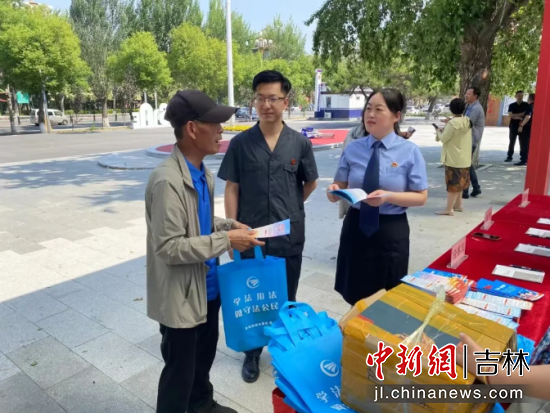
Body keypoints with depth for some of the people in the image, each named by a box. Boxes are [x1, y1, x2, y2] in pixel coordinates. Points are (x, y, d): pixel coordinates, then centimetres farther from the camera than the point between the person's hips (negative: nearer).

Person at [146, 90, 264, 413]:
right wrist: (226, 240, -24)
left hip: (208, 286, 9)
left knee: (205, 353, 28)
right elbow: (168, 248, -27)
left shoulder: (202, 173, 3)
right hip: (181, 295, -9)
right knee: (180, 371, 13)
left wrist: (229, 225, -2)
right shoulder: (168, 181, -26)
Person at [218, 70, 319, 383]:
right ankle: (253, 352, 36)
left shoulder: (300, 143, -3)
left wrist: (290, 209, 8)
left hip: (290, 236, 1)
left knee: (286, 298, 16)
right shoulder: (241, 143, -5)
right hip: (251, 236, 0)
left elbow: (310, 184, 10)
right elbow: (232, 189, -3)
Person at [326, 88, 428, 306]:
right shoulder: (353, 148, 0)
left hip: (391, 231, -2)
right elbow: (341, 185, 4)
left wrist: (388, 196, -23)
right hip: (356, 227, 2)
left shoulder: (410, 152, -6)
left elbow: (420, 197, -6)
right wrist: (334, 191, -20)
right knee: (356, 299, 16)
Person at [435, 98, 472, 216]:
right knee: (459, 182, 19)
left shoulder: (452, 123, -21)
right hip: (464, 157, 8)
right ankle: (458, 205, 29)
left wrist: (438, 132, 2)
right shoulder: (467, 122, 5)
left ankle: (449, 209, 2)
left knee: (452, 183, -4)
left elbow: (443, 139, -16)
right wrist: (443, 132, 12)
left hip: (454, 158, -8)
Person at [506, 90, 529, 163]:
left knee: (522, 142, -1)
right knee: (512, 142, 4)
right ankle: (509, 156, 10)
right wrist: (521, 115, -12)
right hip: (513, 126, 1)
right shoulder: (512, 105, 6)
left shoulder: (526, 105, 3)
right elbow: (510, 115, -6)